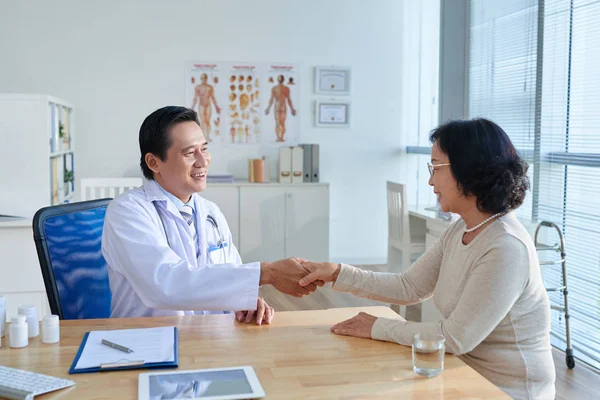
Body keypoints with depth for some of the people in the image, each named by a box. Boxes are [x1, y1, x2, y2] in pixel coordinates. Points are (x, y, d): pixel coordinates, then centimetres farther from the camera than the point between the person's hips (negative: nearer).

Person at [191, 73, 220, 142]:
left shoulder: (210, 87, 8)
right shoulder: (197, 87, 3)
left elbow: (213, 98, 11)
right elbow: (195, 98, 2)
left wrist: (216, 107, 8)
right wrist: (192, 107, -4)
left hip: (208, 106, 2)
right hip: (201, 106, -2)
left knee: (208, 121, -3)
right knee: (202, 121, -9)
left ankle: (208, 136, 3)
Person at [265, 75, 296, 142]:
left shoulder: (274, 88, -2)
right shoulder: (286, 88, -1)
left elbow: (271, 99, -6)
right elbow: (288, 100, -1)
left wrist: (268, 108, -1)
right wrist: (292, 109, 7)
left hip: (276, 107, 0)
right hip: (284, 107, 0)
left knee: (277, 124, 1)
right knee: (282, 124, 4)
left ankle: (278, 138, -9)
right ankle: (281, 138, -5)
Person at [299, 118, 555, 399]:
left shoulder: (506, 248, -26)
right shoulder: (459, 232, 2)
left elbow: (455, 338, -23)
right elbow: (409, 288, 3)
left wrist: (378, 328, -14)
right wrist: (338, 274, -5)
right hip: (469, 376, 7)